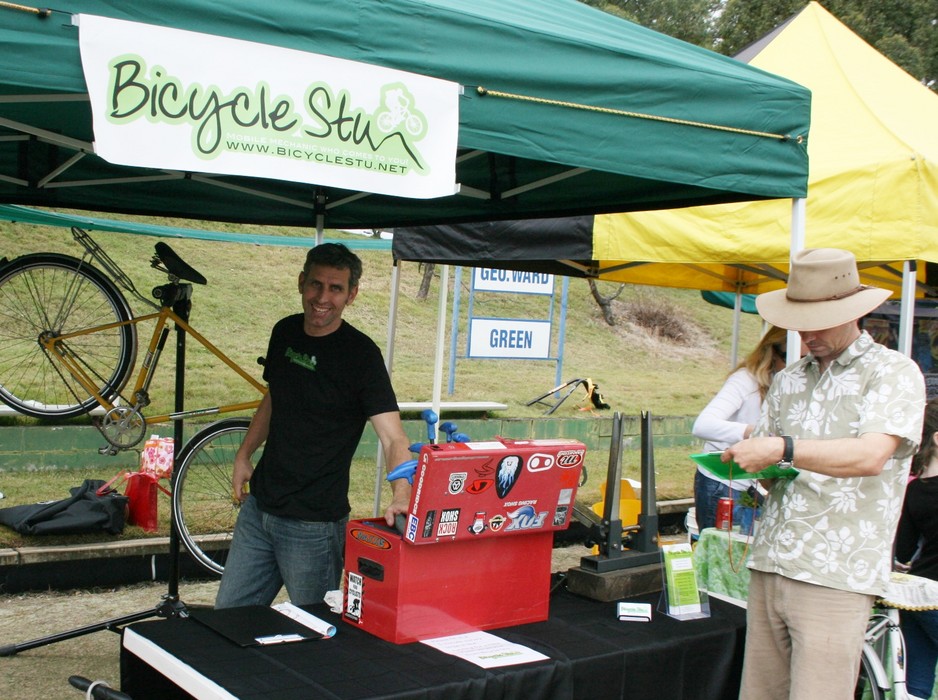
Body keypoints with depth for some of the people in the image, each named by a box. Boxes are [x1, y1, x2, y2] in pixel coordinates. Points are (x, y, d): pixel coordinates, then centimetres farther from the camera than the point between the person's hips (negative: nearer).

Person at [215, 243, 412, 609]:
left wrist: (401, 496, -40)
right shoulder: (285, 332, 4)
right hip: (259, 506, 6)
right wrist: (243, 456, 13)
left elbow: (394, 437, -24)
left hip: (313, 524, -6)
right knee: (228, 615, 15)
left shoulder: (361, 354, -16)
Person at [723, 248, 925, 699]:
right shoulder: (788, 380, 18)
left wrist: (783, 450, -25)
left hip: (836, 577, -6)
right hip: (768, 566, 6)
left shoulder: (894, 373, -1)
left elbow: (870, 456, -17)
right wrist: (747, 460, -3)